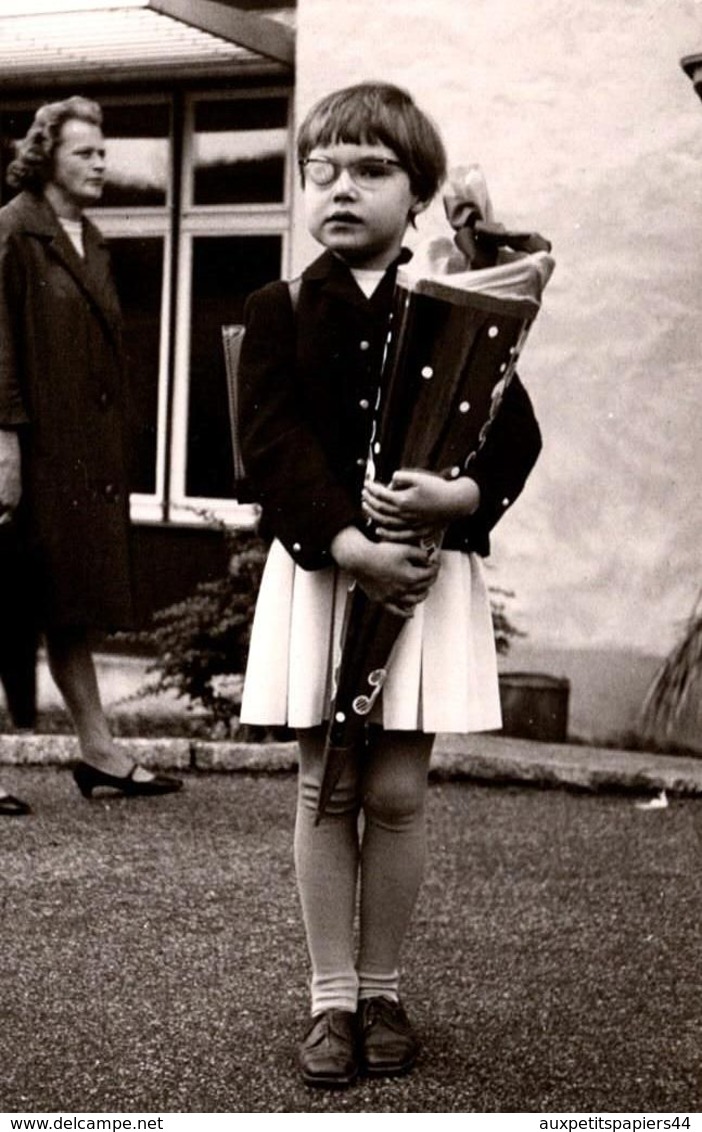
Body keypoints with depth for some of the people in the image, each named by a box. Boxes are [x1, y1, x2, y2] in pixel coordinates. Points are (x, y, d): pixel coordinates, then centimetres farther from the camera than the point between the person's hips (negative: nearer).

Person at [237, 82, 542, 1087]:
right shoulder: (280, 311, 4)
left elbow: (516, 436, 1)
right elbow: (271, 441, -7)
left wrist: (457, 497, -20)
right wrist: (350, 544, -19)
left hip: (429, 567, 0)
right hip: (319, 565, 0)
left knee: (397, 790, 3)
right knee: (328, 788, 4)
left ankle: (382, 991, 19)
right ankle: (333, 999, 14)